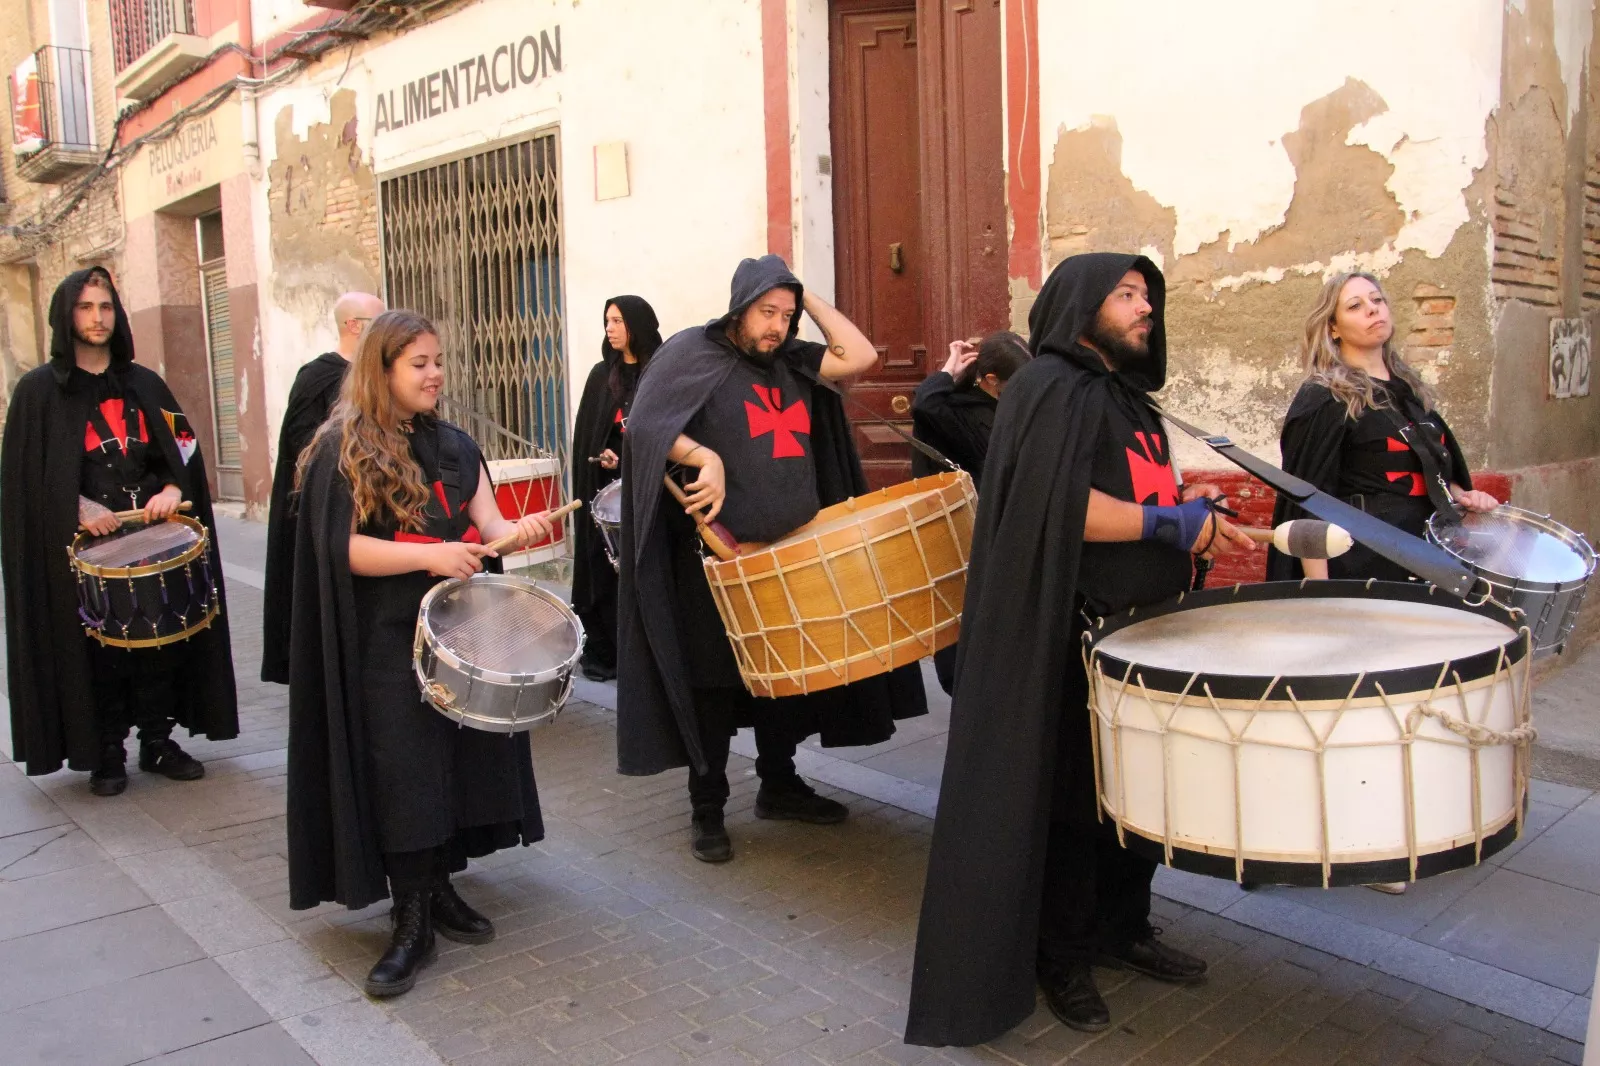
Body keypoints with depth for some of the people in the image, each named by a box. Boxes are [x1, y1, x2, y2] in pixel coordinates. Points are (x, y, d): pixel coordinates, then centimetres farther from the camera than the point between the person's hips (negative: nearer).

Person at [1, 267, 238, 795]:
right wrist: (79, 506, -17)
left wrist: (172, 489, -10)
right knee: (99, 650, -1)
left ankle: (158, 741, 16)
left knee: (161, 640, 3)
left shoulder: (143, 384, 12)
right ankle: (105, 753, 11)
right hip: (81, 544, -3)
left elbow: (182, 442, 9)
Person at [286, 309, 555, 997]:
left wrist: (520, 530, -19)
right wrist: (430, 555, -24)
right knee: (403, 774, -4)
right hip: (389, 645, -5)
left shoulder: (454, 446, 11)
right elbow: (344, 550, -13)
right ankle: (411, 925, 6)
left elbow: (489, 527, 4)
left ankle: (441, 890, 26)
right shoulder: (344, 451, -6)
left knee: (461, 757, 9)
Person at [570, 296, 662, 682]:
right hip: (606, 484, 2)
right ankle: (600, 652, 8)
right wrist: (603, 456, -11)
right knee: (604, 568, 1)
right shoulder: (602, 374, 10)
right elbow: (585, 432, 8)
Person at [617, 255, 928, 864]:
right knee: (714, 681, 3)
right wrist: (705, 457, -27)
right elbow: (645, 424, -13)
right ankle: (707, 809, 16)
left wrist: (809, 298, 5)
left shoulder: (791, 361, 12)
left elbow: (860, 356, 3)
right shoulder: (692, 352, -4)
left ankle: (779, 785, 32)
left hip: (790, 548, 6)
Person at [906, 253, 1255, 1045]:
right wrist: (1167, 521, -18)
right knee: (1070, 796, 3)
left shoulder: (1127, 391, 17)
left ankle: (1121, 927, 34)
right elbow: (1060, 504, -25)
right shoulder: (1051, 387, -12)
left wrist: (1198, 521, 8)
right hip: (1069, 635, -9)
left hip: (1137, 628, 9)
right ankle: (1060, 957, 19)